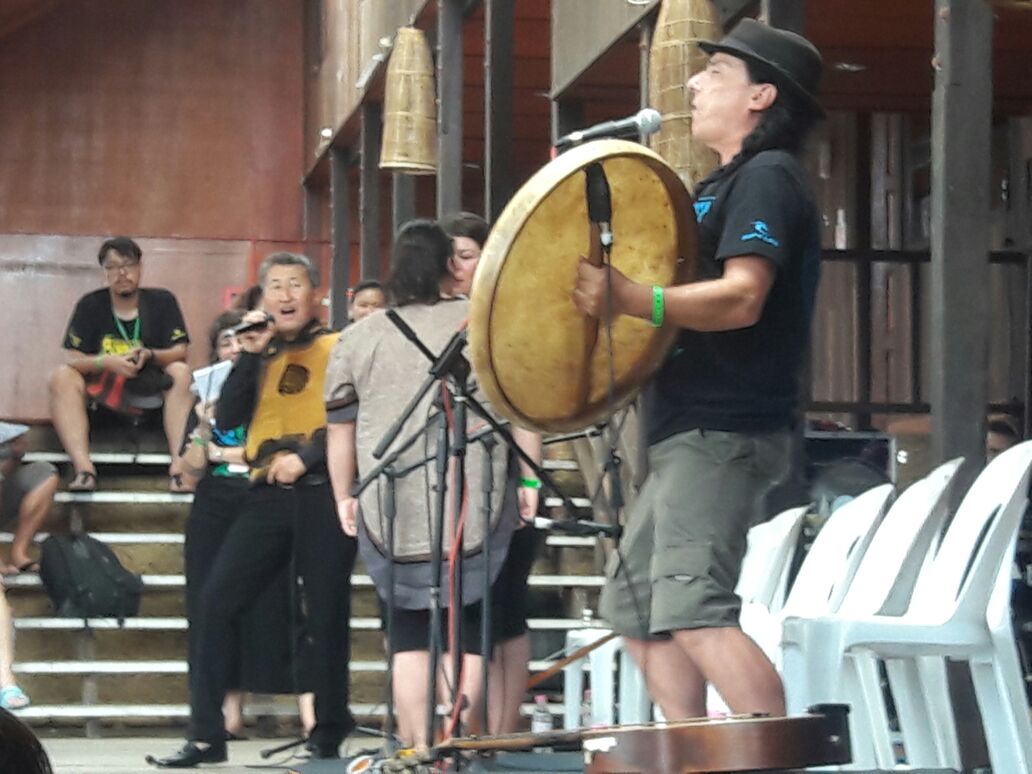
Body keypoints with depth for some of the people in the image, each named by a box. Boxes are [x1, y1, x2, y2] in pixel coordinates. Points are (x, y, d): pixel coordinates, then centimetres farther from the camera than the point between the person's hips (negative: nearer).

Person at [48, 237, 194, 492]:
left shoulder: (162, 301, 0)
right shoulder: (90, 305, 1)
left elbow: (180, 352, -6)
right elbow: (74, 359, -6)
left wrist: (149, 355, -27)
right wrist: (107, 362, -26)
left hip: (150, 392, 0)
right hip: (100, 393, 0)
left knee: (180, 372, -27)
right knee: (62, 377, -25)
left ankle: (179, 465, -39)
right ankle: (83, 468, -40)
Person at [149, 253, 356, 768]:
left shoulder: (340, 348, 3)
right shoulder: (260, 355, 17)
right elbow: (226, 421, 5)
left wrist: (306, 456, -17)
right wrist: (249, 354, -3)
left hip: (322, 490, -4)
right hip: (269, 493, 4)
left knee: (324, 613, -2)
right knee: (216, 604, -4)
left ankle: (329, 733, 8)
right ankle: (206, 735, -1)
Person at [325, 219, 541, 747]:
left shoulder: (359, 337, 9)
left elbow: (340, 429, 10)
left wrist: (345, 497, 18)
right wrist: (530, 479, 5)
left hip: (391, 507, 1)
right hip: (475, 500, -1)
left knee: (410, 634, 7)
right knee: (471, 628, 6)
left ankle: (420, 748, 2)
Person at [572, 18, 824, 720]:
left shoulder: (767, 177, -9)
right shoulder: (725, 184, 23)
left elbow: (742, 297, -23)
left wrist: (631, 300, -33)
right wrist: (609, 288, 18)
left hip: (724, 433, -11)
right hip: (690, 433, 11)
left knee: (692, 609, -22)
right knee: (636, 604, 13)